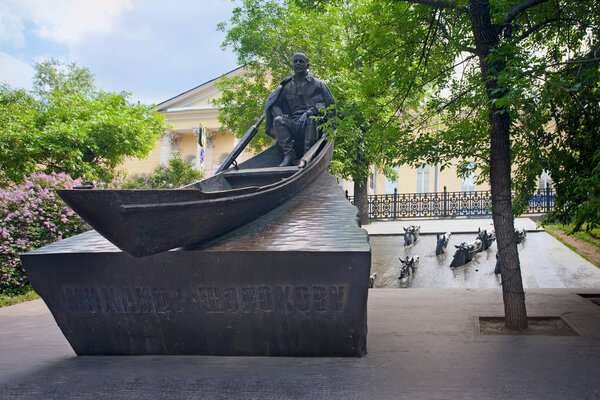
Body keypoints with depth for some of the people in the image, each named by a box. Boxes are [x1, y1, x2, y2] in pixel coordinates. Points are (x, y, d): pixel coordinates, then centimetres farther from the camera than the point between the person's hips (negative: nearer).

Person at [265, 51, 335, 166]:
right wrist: (282, 117, -7)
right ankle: (289, 156, -31)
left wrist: (311, 111, -17)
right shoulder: (286, 86, 18)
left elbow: (329, 104, 0)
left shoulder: (317, 84, 10)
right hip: (294, 123, 3)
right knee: (278, 120, -24)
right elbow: (272, 104, 13)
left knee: (312, 119, -36)